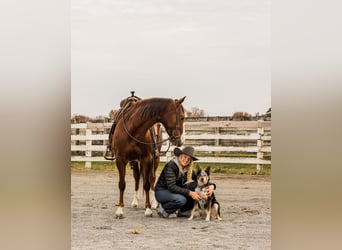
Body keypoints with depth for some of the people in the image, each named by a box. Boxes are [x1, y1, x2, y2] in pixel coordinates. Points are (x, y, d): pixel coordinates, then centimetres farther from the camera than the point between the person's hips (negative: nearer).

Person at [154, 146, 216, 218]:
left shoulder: (188, 169, -2)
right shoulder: (171, 166, -23)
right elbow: (172, 187, -31)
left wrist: (211, 186, -24)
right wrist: (189, 193, -36)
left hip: (176, 192, 7)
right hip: (161, 192, -7)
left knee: (193, 185, -17)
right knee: (181, 200, -36)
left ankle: (183, 211, -5)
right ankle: (164, 208, -8)